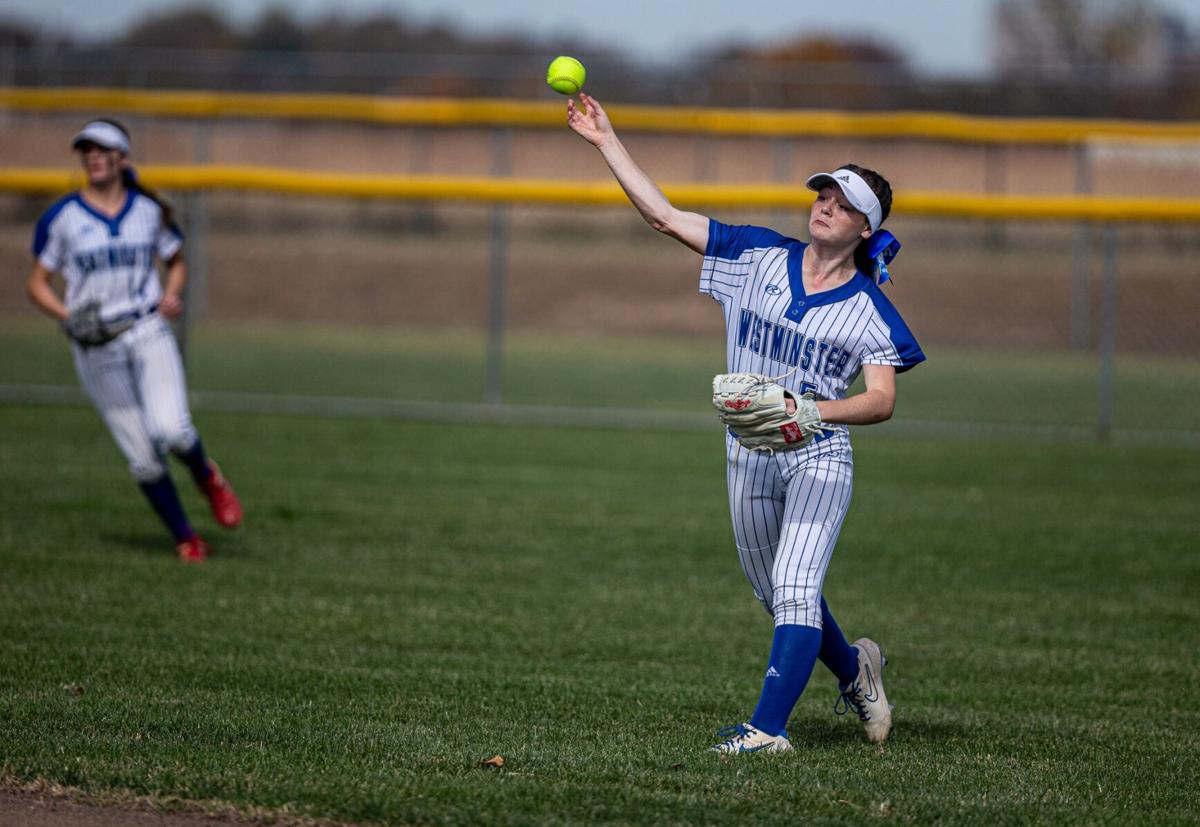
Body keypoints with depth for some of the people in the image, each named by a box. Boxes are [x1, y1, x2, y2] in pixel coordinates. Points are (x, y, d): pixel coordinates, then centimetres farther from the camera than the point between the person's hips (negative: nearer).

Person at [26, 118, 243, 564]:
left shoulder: (150, 210, 5)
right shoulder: (62, 217, 0)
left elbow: (176, 262, 18)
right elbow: (37, 284, 4)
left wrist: (173, 294, -4)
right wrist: (69, 316, -15)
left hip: (149, 332, 0)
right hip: (95, 349, 0)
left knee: (171, 431, -23)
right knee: (142, 457, 0)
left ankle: (206, 476, 10)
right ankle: (185, 539, 16)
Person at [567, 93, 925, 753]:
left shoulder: (869, 309, -5)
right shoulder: (758, 257, 3)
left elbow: (882, 400, -13)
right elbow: (663, 215, 1)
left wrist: (812, 409, -31)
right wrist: (605, 141, -4)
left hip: (819, 456, -4)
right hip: (749, 455, 4)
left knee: (795, 592, -18)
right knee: (777, 596, 17)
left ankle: (769, 727, -22)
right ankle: (854, 669, 42)